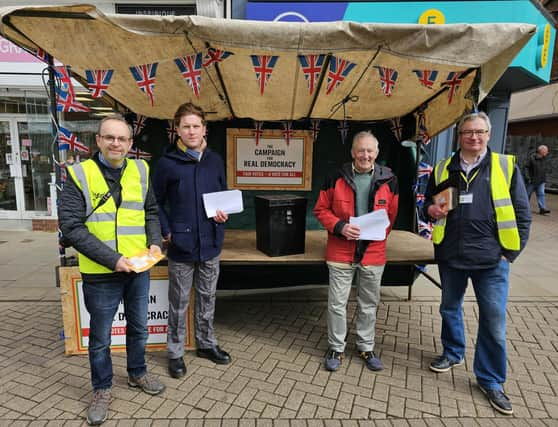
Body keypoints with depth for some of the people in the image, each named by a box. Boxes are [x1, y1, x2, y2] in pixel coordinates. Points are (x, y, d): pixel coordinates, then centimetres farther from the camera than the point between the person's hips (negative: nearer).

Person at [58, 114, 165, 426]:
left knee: (139, 327, 20)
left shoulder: (140, 171, 2)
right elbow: (71, 226, -14)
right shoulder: (80, 174, -9)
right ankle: (102, 390, 37)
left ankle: (137, 374, 44)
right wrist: (112, 258, -20)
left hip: (138, 269, 4)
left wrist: (154, 242, -6)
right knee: (100, 338, 14)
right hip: (101, 274, -3)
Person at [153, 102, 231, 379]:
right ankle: (175, 353, 29)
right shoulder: (167, 163, -7)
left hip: (211, 244, 4)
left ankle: (206, 344, 37)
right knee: (179, 303, 11)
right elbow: (156, 202, -1)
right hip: (181, 245, -3)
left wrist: (223, 213, -5)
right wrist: (166, 231, -10)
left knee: (207, 298, 18)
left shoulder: (215, 161, 3)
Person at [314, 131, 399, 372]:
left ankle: (366, 348, 35)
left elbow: (393, 214, 11)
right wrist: (339, 226, -16)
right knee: (337, 303, 7)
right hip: (341, 253, -1)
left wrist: (379, 233, 0)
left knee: (369, 304, 16)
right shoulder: (336, 179, -4)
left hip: (373, 253, 2)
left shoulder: (389, 180, 0)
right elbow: (321, 210, 0)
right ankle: (336, 348, 27)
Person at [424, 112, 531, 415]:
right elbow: (428, 201, 17)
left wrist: (510, 252, -5)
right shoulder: (443, 169, 4)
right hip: (450, 255, 3)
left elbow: (522, 213, 0)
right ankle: (453, 353, 43)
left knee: (494, 322, 3)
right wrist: (430, 209, -7)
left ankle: (490, 379, 24)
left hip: (491, 259, -2)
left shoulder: (506, 166, -2)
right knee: (450, 308, 19)